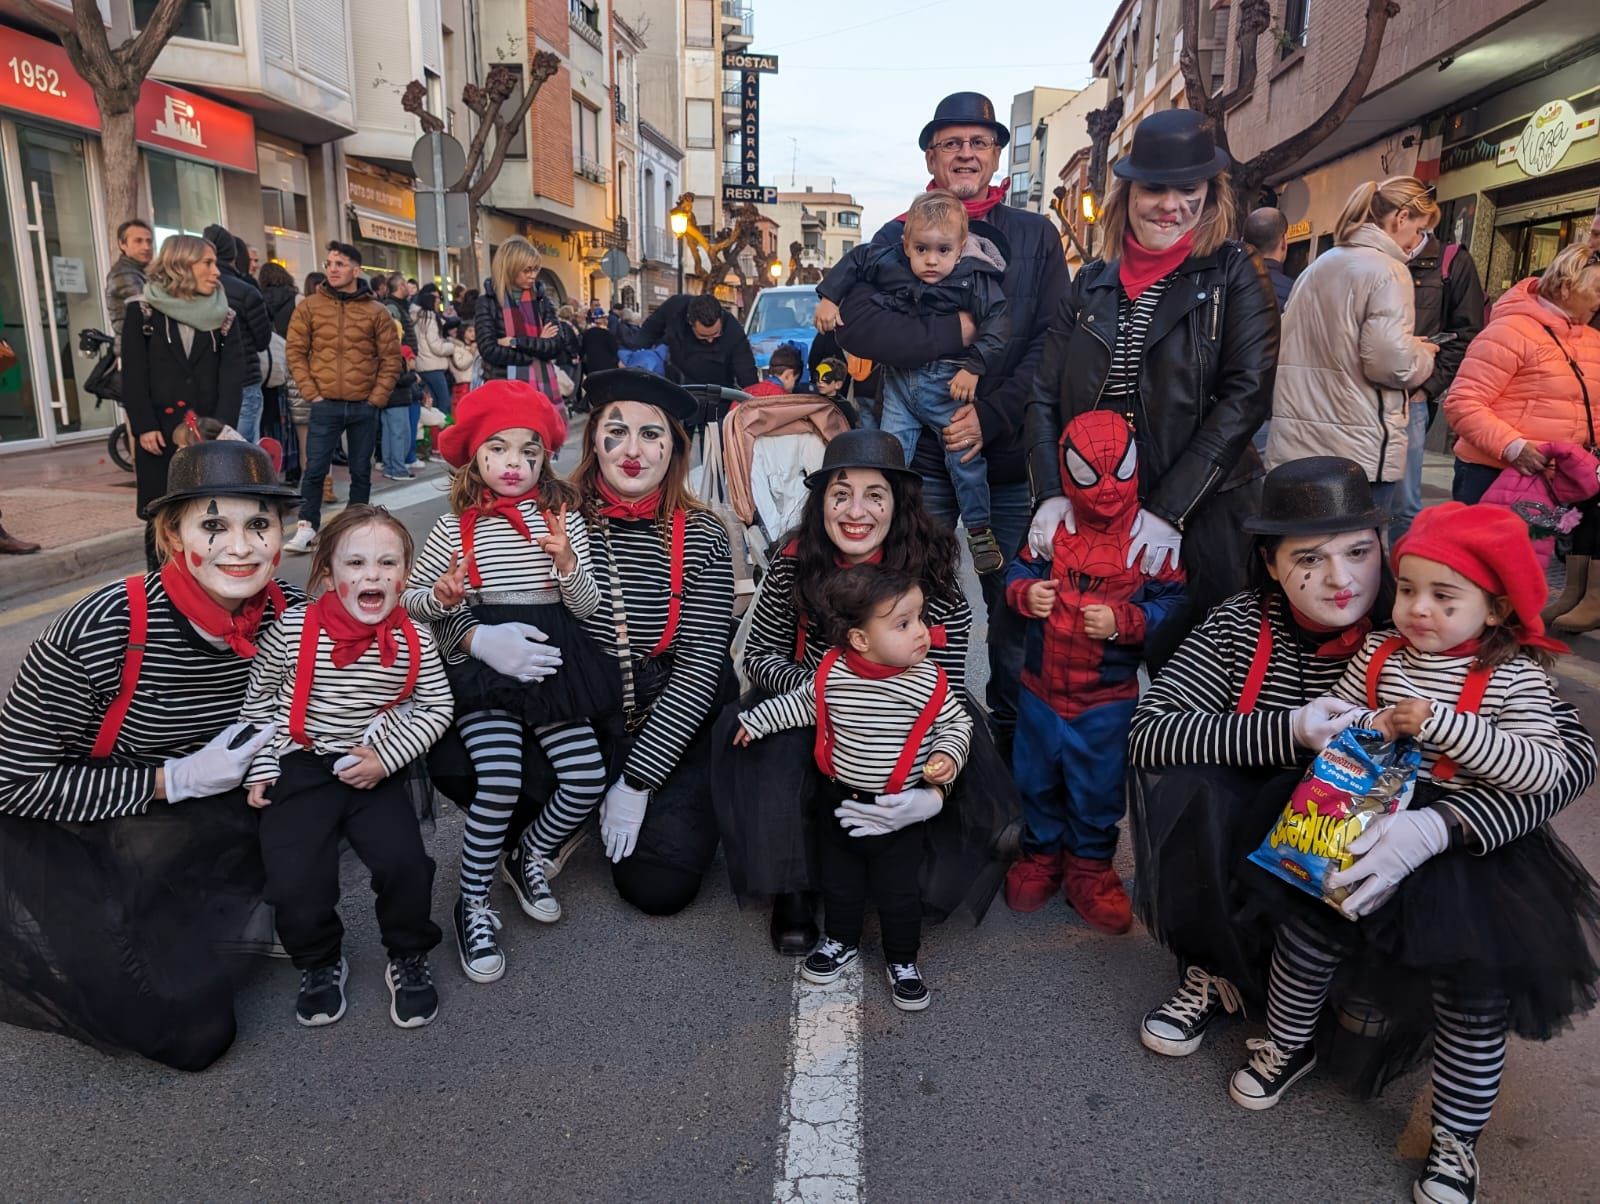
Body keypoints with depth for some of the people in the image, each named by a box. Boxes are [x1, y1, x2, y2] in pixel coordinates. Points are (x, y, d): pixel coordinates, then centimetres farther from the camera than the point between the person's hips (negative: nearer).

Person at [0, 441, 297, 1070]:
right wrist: (173, 780, -22)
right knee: (195, 1030, -10)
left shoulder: (289, 613, -14)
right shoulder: (99, 631, -28)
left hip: (189, 820, 5)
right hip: (63, 836, -5)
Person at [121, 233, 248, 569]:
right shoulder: (142, 311, 3)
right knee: (160, 521, 5)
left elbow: (232, 378, -2)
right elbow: (133, 375, -1)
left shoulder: (224, 317, 8)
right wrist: (144, 426, -10)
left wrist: (222, 427, -14)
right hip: (159, 435, -1)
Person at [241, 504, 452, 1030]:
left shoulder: (413, 641, -8)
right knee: (295, 881, -15)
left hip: (376, 768, 1)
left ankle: (409, 957, 13)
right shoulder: (293, 630, -12)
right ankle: (320, 962, 19)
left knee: (404, 862, -17)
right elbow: (257, 700, 3)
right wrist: (261, 768, 1)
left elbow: (437, 708, 2)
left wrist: (386, 758, -8)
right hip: (300, 768, 0)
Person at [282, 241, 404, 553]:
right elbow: (296, 352, 4)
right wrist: (311, 393, -5)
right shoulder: (309, 306, 3)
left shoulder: (376, 311, 2)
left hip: (365, 407, 1)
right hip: (325, 406, 0)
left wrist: (377, 398, -4)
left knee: (361, 470, 9)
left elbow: (391, 358, 3)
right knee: (315, 469, -2)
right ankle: (307, 527, 7)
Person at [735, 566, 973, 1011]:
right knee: (838, 883, 21)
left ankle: (903, 961, 34)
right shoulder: (832, 674, -15)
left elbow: (956, 722, -4)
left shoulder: (927, 681, -19)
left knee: (898, 892, 10)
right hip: (840, 802, 2)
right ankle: (840, 942, 47)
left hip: (898, 811, -2)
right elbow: (802, 703, 6)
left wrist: (947, 756, -21)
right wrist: (756, 720, 9)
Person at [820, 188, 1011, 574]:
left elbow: (997, 324, -18)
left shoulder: (975, 279, -15)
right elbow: (855, 261, 11)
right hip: (900, 379, 3)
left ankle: (978, 530, 19)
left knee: (965, 455, 2)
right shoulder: (889, 264, -5)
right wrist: (829, 297, 6)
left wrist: (974, 366, -27)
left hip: (948, 383, -3)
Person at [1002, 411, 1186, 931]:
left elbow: (1170, 604, -10)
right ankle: (1041, 852, 39)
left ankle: (1090, 865, 33)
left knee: (1099, 789, 12)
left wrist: (1122, 621, -24)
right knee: (1036, 777, 17)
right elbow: (1019, 571, 6)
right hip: (1042, 687, 2)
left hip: (1108, 698, -2)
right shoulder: (1052, 524, -3)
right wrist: (1025, 593, -16)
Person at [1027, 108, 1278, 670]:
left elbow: (1247, 394, -9)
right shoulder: (1090, 285, 11)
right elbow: (1044, 399, 7)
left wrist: (1169, 509, -17)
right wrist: (1050, 493, -10)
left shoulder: (1234, 274, 2)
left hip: (1201, 520, -3)